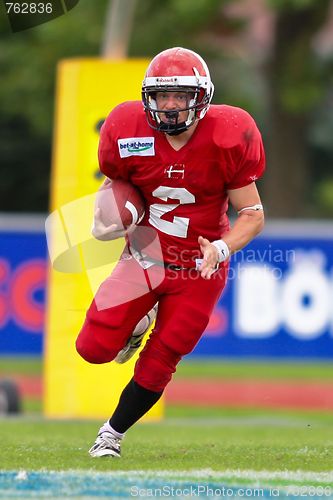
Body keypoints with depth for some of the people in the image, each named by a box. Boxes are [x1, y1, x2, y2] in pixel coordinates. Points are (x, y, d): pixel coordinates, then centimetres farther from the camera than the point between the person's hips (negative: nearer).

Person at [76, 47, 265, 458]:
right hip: (145, 255, 2)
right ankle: (138, 323, 27)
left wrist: (221, 249, -29)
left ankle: (112, 434, 26)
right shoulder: (130, 133, -14)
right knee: (94, 347, -8)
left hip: (199, 269, -2)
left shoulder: (227, 139, -19)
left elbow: (253, 214, -12)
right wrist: (104, 218, -13)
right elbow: (115, 184, 8)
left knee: (158, 365, 2)